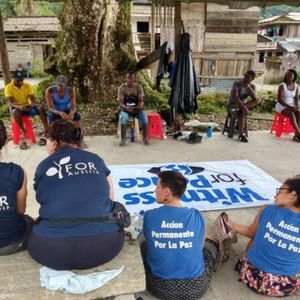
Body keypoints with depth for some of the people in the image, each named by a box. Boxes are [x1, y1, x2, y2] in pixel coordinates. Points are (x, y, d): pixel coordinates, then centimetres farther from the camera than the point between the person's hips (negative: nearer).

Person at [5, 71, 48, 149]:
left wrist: (32, 105, -34)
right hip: (16, 108, -2)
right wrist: (19, 106, -41)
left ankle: (46, 129, -25)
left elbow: (33, 99, -9)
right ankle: (23, 131, -23)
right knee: (15, 112, -39)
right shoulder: (8, 87, -11)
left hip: (27, 107, 3)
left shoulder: (27, 85, -3)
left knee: (40, 108, -25)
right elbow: (9, 102, -20)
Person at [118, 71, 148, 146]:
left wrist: (140, 105, -31)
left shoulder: (138, 87, -1)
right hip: (125, 109, -1)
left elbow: (141, 100, -7)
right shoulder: (122, 88, -6)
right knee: (124, 118, -36)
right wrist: (126, 107, -33)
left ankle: (145, 138, -12)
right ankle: (123, 139, -20)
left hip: (136, 108, 1)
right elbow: (121, 102, -12)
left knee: (144, 117, -29)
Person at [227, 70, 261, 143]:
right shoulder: (237, 83, -14)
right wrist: (244, 107, -39)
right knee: (242, 112, -38)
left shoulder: (252, 86, -1)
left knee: (258, 101, -21)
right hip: (232, 105, -4)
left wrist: (248, 86, -28)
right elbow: (235, 97, -27)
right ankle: (241, 135, -33)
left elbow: (254, 98, -19)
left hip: (243, 105, 5)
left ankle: (241, 109, -30)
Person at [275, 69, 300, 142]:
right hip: (281, 106, -5)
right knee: (291, 114, -33)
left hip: (291, 106, 5)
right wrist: (289, 107, -24)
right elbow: (279, 100, -17)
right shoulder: (282, 85, -12)